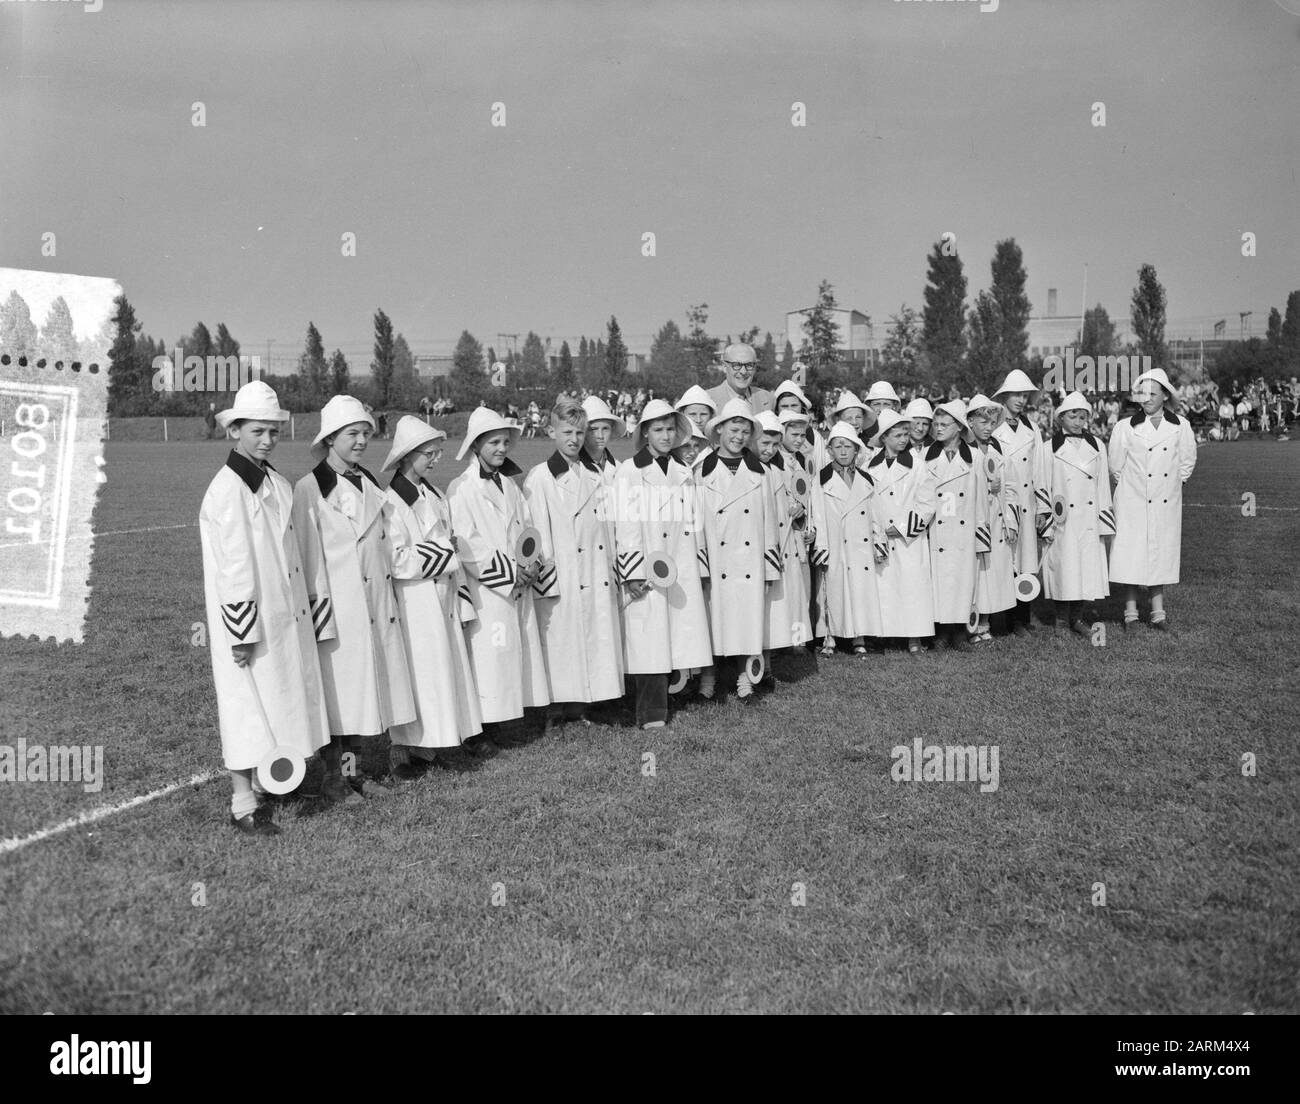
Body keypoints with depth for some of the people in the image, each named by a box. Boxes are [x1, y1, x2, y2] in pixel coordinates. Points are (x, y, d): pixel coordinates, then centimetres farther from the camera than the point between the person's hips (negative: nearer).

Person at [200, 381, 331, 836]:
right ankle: (243, 806, 13)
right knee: (247, 707, 1)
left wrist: (304, 609, 17)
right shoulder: (228, 490, -17)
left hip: (283, 617, 8)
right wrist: (242, 633, -19)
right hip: (248, 619, -8)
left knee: (278, 702, 15)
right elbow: (233, 566, -19)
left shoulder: (276, 483, 9)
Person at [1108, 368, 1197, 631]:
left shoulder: (1180, 426, 0)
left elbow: (1187, 462, 12)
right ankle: (1131, 612, 10)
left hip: (1167, 502, 2)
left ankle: (1158, 612, 18)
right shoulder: (1126, 427, -6)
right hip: (1133, 501, -2)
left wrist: (1175, 482, 10)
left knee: (1161, 553, 9)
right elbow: (1115, 466, 4)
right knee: (1131, 554, 0)